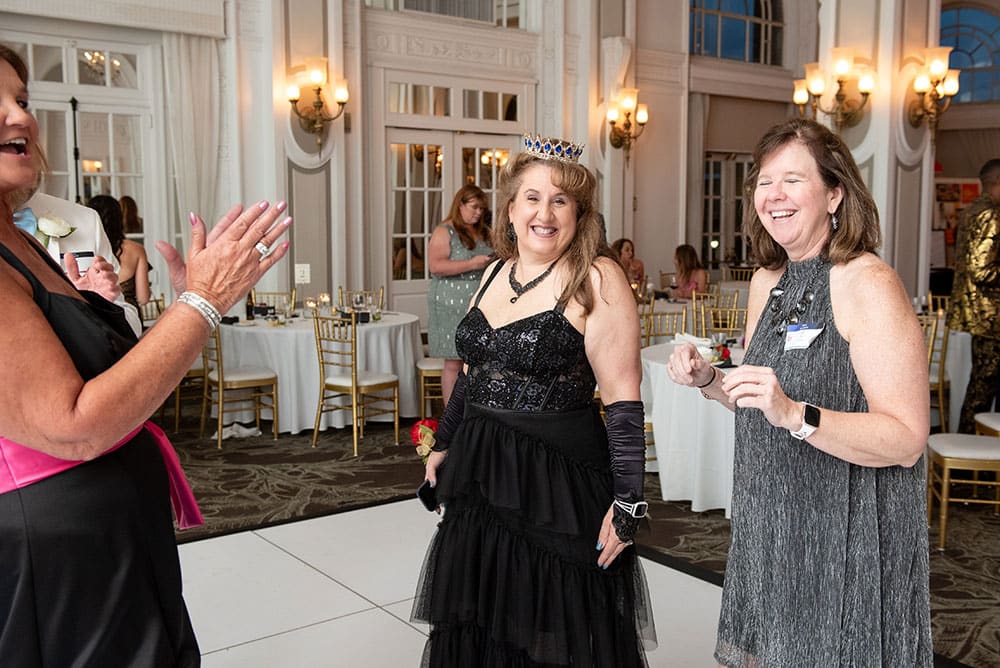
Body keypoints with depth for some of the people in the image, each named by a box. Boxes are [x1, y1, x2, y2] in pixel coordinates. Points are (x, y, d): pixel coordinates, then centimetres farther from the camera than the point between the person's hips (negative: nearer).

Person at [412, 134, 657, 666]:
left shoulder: (597, 279, -12)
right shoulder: (495, 273, 9)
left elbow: (623, 401, -15)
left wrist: (627, 500, -18)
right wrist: (444, 445, 21)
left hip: (559, 483, -6)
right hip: (481, 478, 6)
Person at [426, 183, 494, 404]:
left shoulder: (484, 233, 17)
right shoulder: (444, 232, -4)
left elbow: (495, 262, 31)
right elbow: (435, 266, -17)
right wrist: (473, 264, -18)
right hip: (453, 308, -6)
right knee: (454, 363, -3)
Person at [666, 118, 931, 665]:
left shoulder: (869, 285, -18)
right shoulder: (766, 282, 6)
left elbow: (907, 440, -22)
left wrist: (794, 414, -33)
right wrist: (708, 380, -2)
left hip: (850, 538, -7)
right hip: (770, 530, 7)